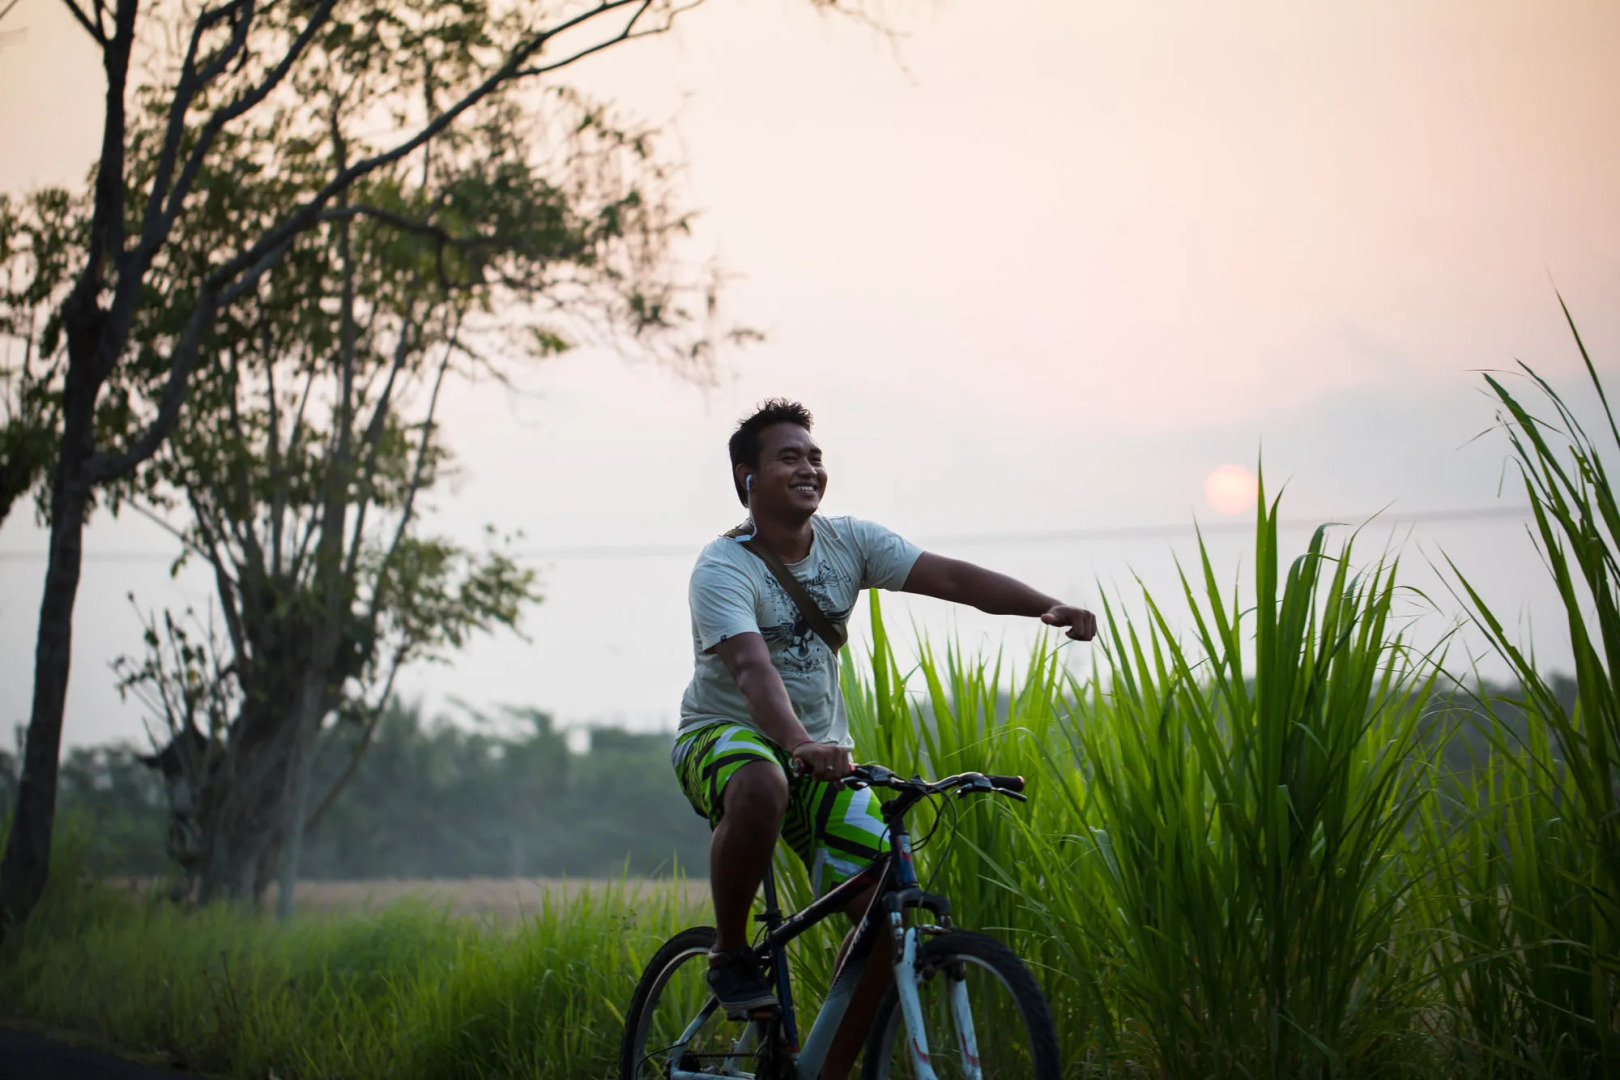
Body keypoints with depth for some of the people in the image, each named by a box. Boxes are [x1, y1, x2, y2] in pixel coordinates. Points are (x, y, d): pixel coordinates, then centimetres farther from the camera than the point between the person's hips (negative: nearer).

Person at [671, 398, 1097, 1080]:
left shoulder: (848, 543, -2)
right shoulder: (722, 568, -18)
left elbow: (951, 577, -12)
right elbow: (752, 667, -35)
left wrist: (1048, 608, -27)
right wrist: (800, 744, -53)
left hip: (823, 750, 5)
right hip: (722, 736, -5)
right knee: (761, 787, -42)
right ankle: (730, 955, -18)